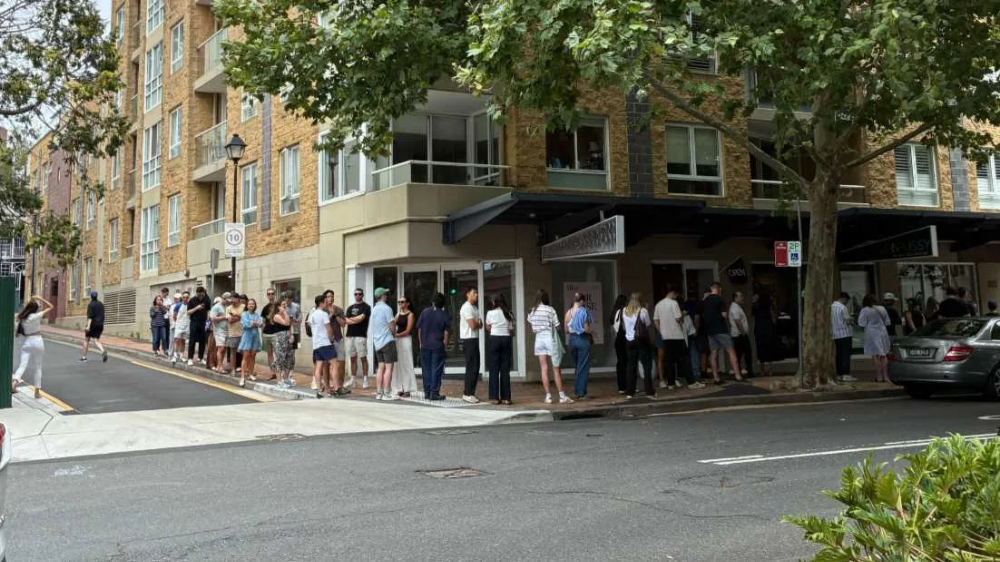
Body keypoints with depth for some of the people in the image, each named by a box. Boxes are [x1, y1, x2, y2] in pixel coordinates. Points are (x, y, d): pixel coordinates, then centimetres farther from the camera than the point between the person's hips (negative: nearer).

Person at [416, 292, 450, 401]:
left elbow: (419, 329, 3)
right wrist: (444, 344, 6)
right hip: (438, 346, -2)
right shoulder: (444, 315, -4)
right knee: (436, 370, 2)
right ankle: (434, 393, 1)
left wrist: (421, 343, 12)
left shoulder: (425, 312, 1)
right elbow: (447, 332, -5)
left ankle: (427, 392, 14)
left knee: (426, 369, 10)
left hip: (425, 346, 2)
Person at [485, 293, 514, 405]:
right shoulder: (509, 314, 5)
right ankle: (506, 398, 5)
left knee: (494, 369, 3)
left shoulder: (490, 313, -2)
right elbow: (511, 330, 6)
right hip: (506, 339, 3)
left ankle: (495, 397, 2)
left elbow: (488, 328, 11)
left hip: (494, 339, -3)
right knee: (505, 369, 5)